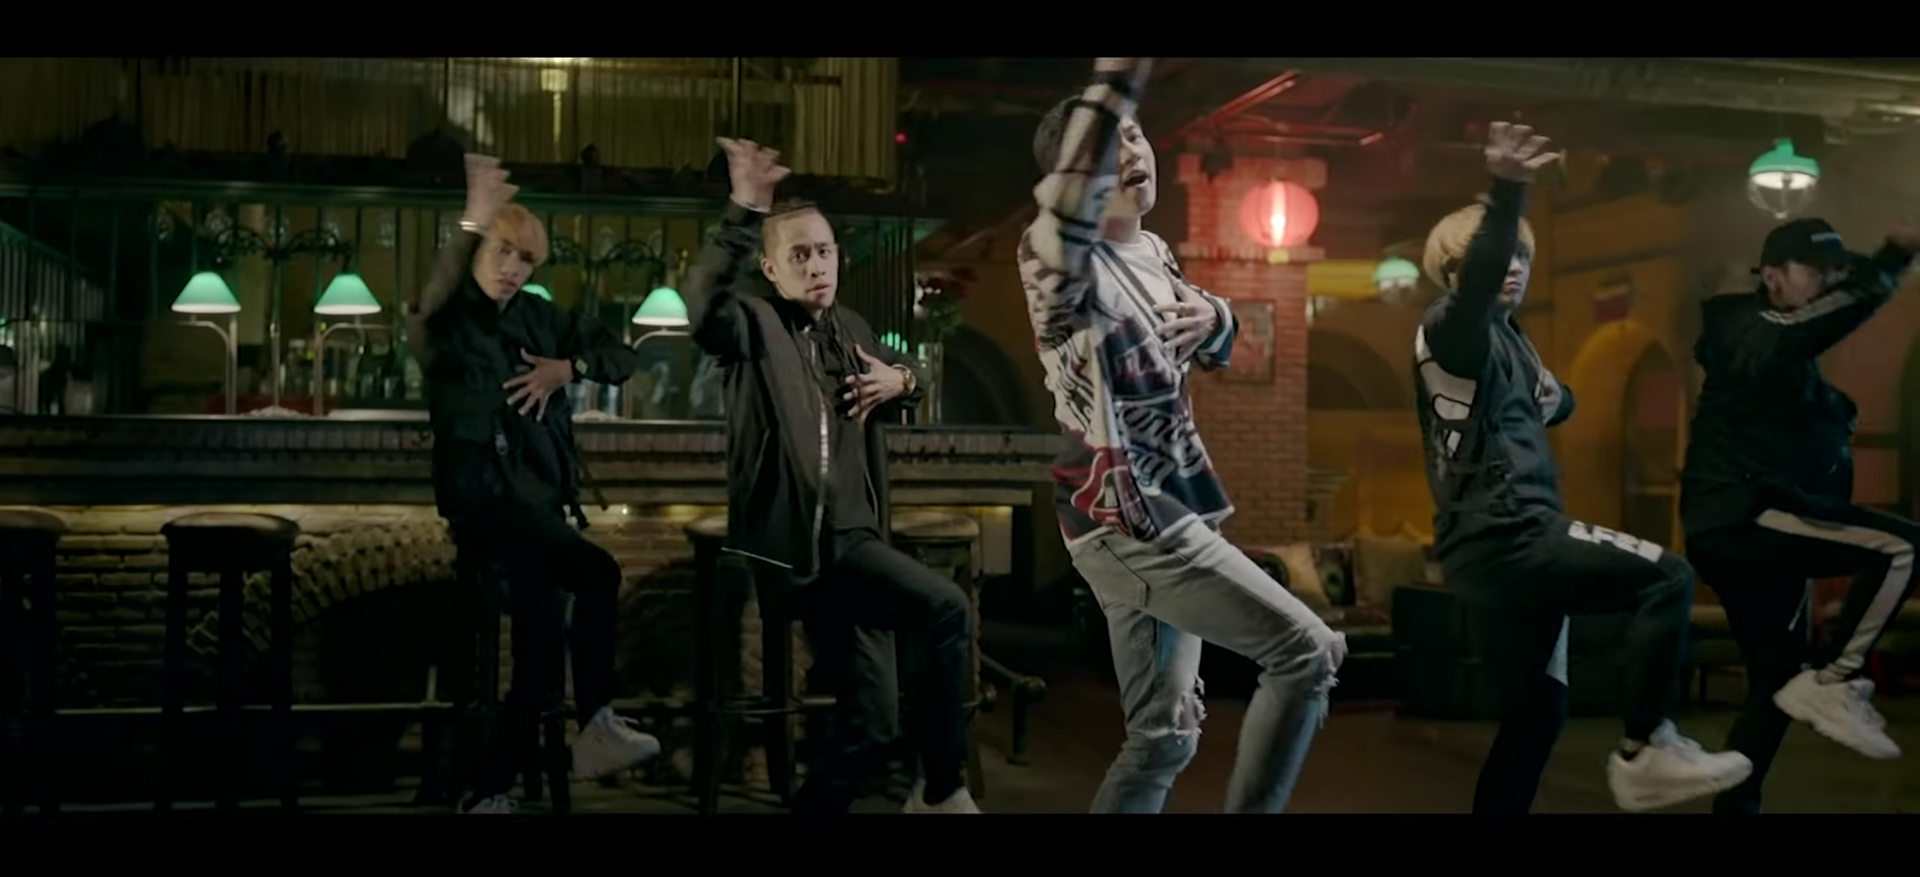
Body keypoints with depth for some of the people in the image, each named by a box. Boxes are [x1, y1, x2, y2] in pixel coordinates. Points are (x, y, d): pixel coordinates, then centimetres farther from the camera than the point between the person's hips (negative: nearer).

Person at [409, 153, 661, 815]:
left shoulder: (540, 319, 14)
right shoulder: (448, 320, -4)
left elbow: (621, 356, 16)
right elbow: (428, 306, -29)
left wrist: (566, 367, -6)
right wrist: (472, 222, -42)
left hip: (539, 495, 6)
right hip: (481, 493, -6)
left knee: (542, 645, 1)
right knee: (598, 573, -25)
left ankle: (492, 794, 10)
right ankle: (596, 729, -14)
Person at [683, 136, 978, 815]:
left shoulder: (851, 329, 17)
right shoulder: (754, 326, -4)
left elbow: (909, 374, 35)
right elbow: (704, 305, -28)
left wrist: (902, 379, 10)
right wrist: (744, 214, -40)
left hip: (846, 537, 8)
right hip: (791, 540, -7)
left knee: (867, 721, 9)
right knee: (949, 611, -22)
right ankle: (941, 790, -9)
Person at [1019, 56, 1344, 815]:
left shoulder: (1154, 254, 11)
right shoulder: (1058, 259, -15)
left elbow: (1214, 351, 25)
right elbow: (1064, 214, -41)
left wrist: (1214, 319, 0)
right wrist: (1117, 79, -51)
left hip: (1166, 515, 9)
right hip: (1124, 520, -9)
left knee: (1165, 732, 14)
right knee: (1309, 649, -11)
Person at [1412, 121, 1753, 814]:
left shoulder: (1503, 340, 23)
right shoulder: (1454, 329, -5)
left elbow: (1553, 407, 33)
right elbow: (1475, 283, -28)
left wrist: (1551, 398, 7)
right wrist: (1506, 194, -45)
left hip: (1509, 541, 10)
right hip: (1501, 538, -10)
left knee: (1538, 710, 13)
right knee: (1666, 577, -17)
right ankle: (1645, 751, -15)